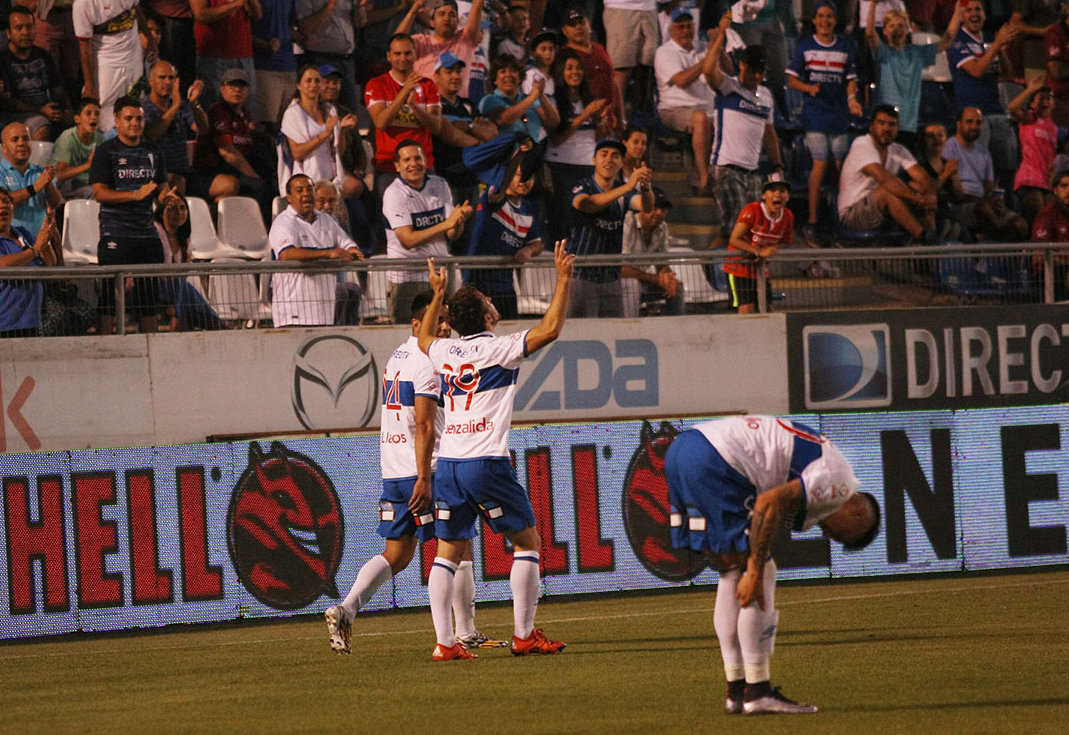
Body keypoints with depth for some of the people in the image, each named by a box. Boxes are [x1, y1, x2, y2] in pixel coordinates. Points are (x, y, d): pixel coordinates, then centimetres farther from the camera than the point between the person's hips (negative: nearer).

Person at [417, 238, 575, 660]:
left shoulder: (444, 352, 10)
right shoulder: (497, 349, -7)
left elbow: (423, 338, 35)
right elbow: (550, 328, -9)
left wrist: (437, 295, 42)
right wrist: (563, 279, -1)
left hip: (448, 463, 6)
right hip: (486, 462, -6)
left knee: (448, 552, 6)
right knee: (527, 542, 6)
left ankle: (444, 642, -3)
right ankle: (524, 635, 2)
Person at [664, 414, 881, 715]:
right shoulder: (840, 483, -3)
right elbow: (769, 504, -15)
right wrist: (755, 573, -12)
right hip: (713, 463, -10)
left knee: (734, 574, 17)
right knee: (761, 573, -2)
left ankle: (737, 690, 19)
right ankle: (757, 691, -1)